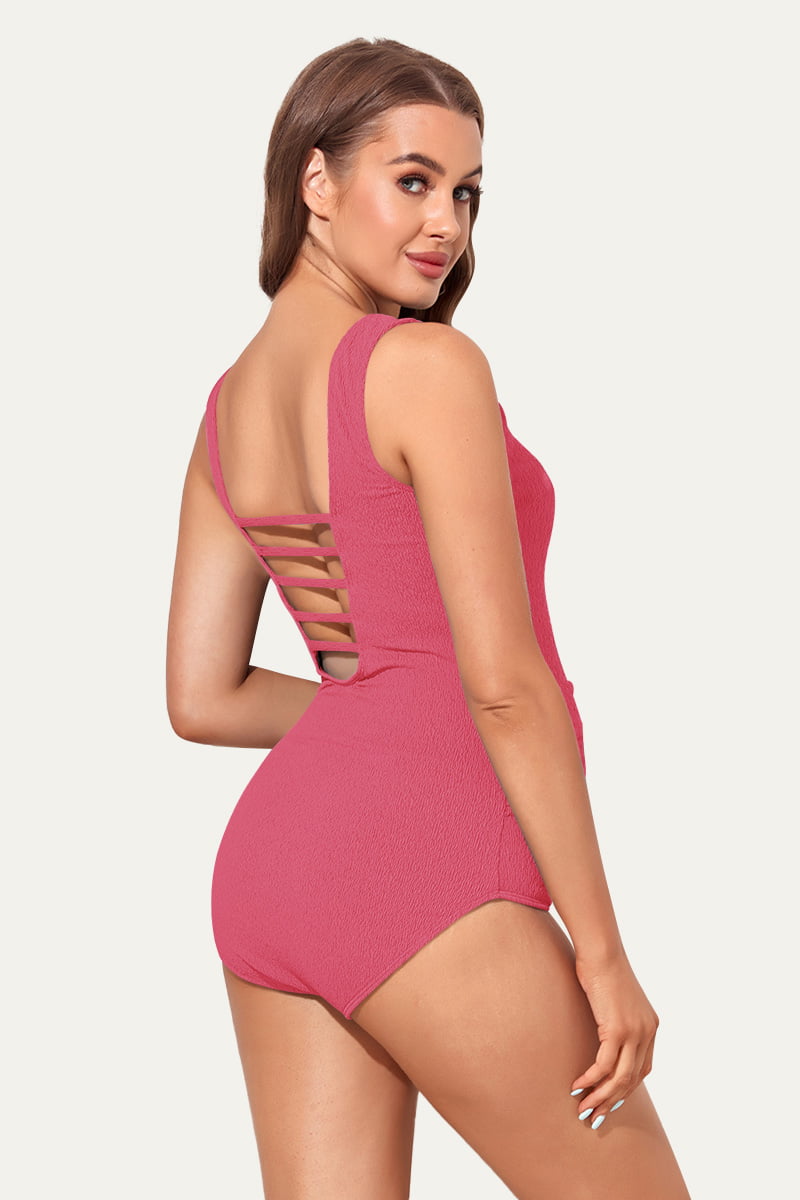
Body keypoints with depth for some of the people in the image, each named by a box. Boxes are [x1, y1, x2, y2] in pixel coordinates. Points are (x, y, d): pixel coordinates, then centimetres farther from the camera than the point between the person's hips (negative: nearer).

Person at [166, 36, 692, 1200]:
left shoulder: (227, 408, 13)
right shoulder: (428, 366, -11)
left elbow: (200, 698, 14)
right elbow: (505, 679, -15)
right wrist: (603, 951, -10)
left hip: (272, 859, 8)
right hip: (419, 871, -8)